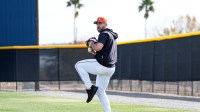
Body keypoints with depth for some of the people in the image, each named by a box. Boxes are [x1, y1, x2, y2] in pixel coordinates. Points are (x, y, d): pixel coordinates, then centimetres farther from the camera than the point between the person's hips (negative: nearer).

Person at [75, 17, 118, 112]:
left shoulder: (104, 34, -10)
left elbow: (98, 47, -26)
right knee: (100, 91, 14)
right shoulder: (112, 35, 22)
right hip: (110, 68, 10)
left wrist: (91, 44, -5)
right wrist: (94, 52, 17)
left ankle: (90, 87, -4)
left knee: (78, 65, 3)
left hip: (102, 66, -10)